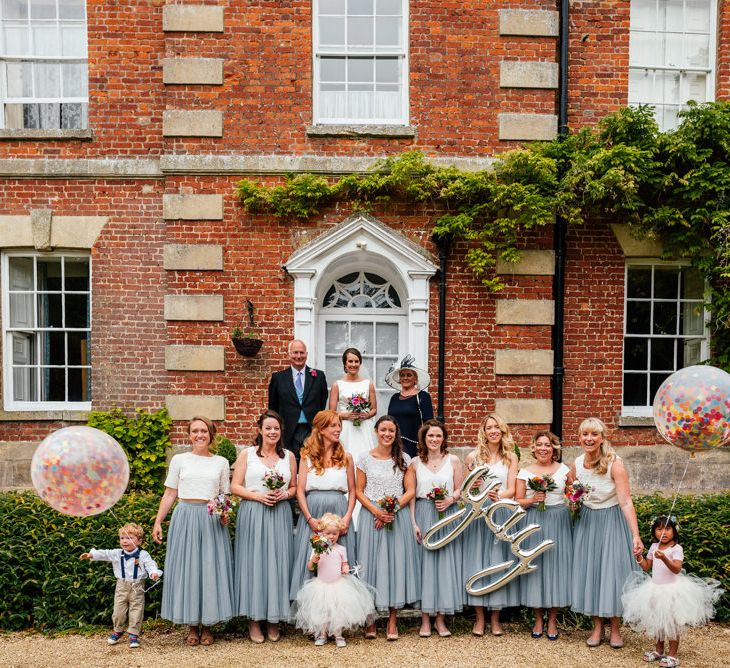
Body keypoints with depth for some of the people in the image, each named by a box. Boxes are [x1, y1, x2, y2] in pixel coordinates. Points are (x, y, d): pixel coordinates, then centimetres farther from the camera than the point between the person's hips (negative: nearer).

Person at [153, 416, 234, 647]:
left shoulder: (221, 462, 8)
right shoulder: (179, 460, 5)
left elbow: (226, 496, 11)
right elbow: (170, 494, 7)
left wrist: (225, 514, -7)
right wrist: (158, 522, 1)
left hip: (212, 521, 1)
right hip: (185, 518, 0)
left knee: (211, 568, 2)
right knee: (186, 568, 3)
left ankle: (207, 626, 15)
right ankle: (192, 626, 16)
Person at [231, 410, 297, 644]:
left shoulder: (289, 456, 10)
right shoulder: (247, 454, 4)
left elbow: (294, 487, 14)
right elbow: (235, 486, 1)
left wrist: (284, 495, -6)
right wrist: (258, 496, -12)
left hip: (280, 515, 2)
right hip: (252, 515, -2)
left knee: (278, 563, 2)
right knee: (253, 563, -1)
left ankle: (274, 620, 15)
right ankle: (254, 620, 11)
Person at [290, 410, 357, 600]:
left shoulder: (346, 458, 9)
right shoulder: (307, 457, 5)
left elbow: (352, 491, 9)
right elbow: (300, 491, 1)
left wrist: (347, 517, -5)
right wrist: (309, 518, -9)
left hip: (339, 513, 1)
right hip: (313, 514, -1)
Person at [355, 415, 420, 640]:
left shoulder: (404, 459, 5)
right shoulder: (365, 458, 3)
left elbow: (410, 491, 1)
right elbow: (359, 491, 1)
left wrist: (393, 509, -12)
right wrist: (376, 511, -12)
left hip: (398, 517, 1)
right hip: (371, 516, 0)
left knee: (396, 562, 0)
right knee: (371, 563, 0)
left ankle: (392, 621, 9)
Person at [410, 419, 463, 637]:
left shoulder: (453, 460, 4)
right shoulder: (415, 462, 3)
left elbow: (460, 489, 8)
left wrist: (450, 500, -13)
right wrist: (414, 522, -5)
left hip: (447, 516, 1)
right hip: (423, 515, 0)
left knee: (445, 563, 2)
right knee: (424, 563, 0)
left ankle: (441, 619, 12)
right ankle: (425, 620, 9)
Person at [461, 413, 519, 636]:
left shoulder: (510, 457, 7)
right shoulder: (473, 456, 5)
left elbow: (511, 490, 1)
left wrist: (499, 496, -19)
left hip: (501, 513, 0)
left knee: (498, 563, 3)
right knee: (477, 562, 1)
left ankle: (495, 619, 13)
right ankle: (479, 618, 11)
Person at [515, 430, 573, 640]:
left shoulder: (564, 469, 5)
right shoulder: (525, 472, 2)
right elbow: (517, 502, 1)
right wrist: (533, 499, -16)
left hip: (558, 522, 1)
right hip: (533, 522, 0)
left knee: (556, 565, 1)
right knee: (534, 565, 2)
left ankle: (552, 620, 15)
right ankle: (538, 618, 17)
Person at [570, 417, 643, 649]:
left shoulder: (614, 463, -20)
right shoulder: (577, 464, -4)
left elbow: (626, 502, -25)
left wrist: (636, 535, -31)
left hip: (612, 521, -4)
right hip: (586, 522, 4)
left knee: (613, 570, 1)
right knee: (589, 571, 7)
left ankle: (615, 628, 18)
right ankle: (597, 627, 21)